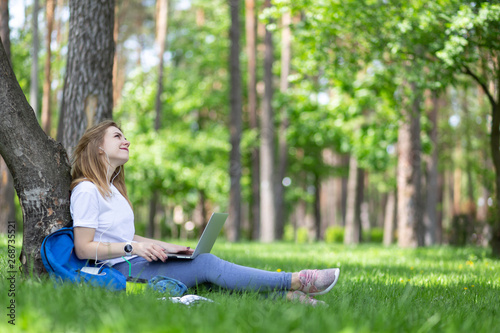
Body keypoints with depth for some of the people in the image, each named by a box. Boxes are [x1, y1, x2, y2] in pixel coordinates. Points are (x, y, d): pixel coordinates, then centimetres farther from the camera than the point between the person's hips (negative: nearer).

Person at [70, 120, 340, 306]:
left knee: (205, 264, -10)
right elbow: (83, 248, -15)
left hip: (135, 263, 10)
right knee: (205, 263, -19)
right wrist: (132, 248, -22)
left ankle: (287, 295, -21)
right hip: (122, 271, -10)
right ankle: (296, 281, -20)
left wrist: (164, 247, 12)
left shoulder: (112, 189, 22)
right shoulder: (87, 191, -10)